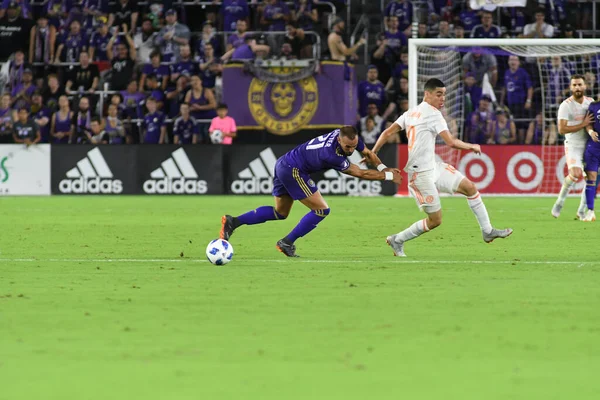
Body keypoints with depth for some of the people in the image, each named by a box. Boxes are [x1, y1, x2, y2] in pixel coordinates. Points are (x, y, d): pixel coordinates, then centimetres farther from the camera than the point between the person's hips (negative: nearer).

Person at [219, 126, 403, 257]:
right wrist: (388, 176, -17)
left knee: (280, 212, 20)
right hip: (293, 170, -10)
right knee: (321, 210, -6)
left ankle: (233, 222, 12)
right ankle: (287, 242, 0)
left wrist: (382, 167, -2)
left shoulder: (349, 136, -8)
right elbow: (360, 173, -23)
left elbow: (368, 153, 11)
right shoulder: (331, 156, -31)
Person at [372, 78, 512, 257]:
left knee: (469, 187, 6)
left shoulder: (411, 112, 11)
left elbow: (387, 133, 7)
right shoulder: (433, 113, -15)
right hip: (421, 173, -9)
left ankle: (487, 231, 11)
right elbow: (451, 142, -20)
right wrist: (472, 147, -4)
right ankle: (397, 240, 13)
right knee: (435, 220, -3)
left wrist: (372, 154, 12)